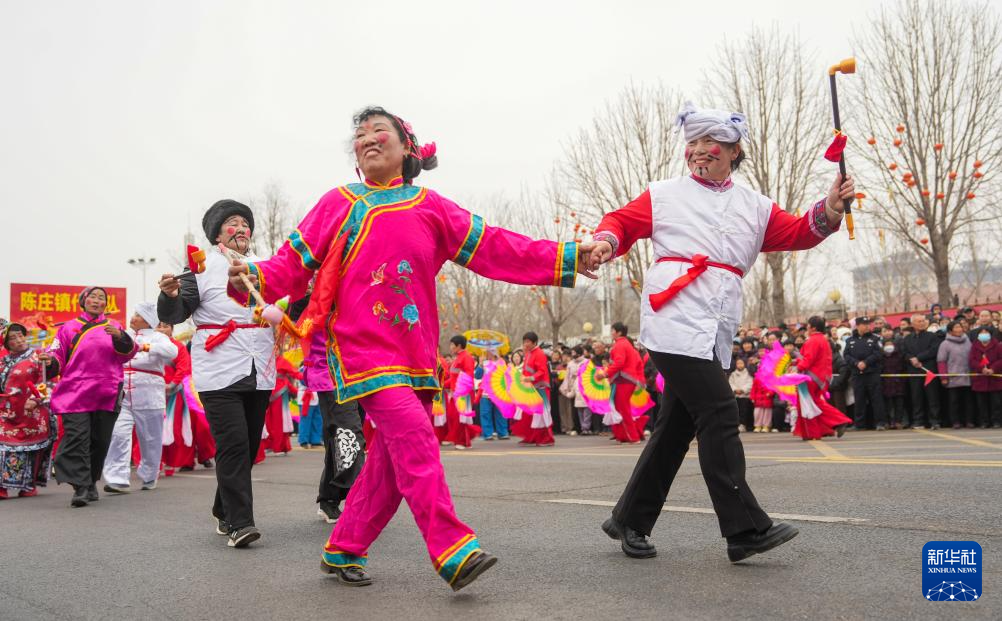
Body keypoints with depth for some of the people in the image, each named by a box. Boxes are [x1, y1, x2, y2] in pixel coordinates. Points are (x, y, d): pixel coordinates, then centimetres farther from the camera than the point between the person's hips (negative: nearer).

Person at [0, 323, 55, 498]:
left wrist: (35, 399, -17)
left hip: (31, 412, -4)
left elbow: (44, 381, -6)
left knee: (30, 447, 2)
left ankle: (30, 485, 12)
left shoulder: (37, 357, 1)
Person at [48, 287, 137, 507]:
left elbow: (127, 353, 3)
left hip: (106, 395, 2)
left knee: (100, 441, 7)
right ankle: (80, 487, -16)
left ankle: (91, 483, 23)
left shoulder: (114, 327, 15)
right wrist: (50, 362, -14)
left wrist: (120, 336, -17)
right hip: (75, 393, -2)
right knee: (77, 438, -15)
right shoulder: (69, 328, 12)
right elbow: (58, 356, 8)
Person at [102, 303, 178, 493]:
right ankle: (117, 480, -13)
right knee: (118, 435, -11)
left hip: (148, 396, -3)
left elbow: (172, 351, -17)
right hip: (122, 395, 3)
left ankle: (148, 478, 21)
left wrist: (147, 347, -28)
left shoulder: (156, 337, 2)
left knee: (150, 439, 6)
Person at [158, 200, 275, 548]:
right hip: (220, 373, -5)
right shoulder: (202, 267, 0)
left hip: (259, 373, 5)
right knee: (233, 446, -13)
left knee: (249, 447, 11)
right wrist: (170, 295, -24)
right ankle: (239, 523, -10)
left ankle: (224, 512, 28)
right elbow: (173, 316, -4)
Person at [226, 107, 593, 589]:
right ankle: (454, 552, -17)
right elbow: (294, 262, 2)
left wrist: (566, 258, -3)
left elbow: (493, 247, 4)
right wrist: (255, 277, -19)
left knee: (392, 458, 7)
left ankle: (344, 550, 23)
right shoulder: (340, 204, 6)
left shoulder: (430, 207, 9)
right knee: (415, 440, -19)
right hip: (363, 349, -4)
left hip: (415, 352, 4)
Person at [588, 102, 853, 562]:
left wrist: (827, 212, -7)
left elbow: (797, 233, 12)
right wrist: (606, 242, -12)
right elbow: (621, 221, 9)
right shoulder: (664, 195, 10)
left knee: (678, 425, 8)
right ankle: (745, 529, -11)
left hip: (715, 331, 6)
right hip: (676, 321, -5)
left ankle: (629, 520, 20)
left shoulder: (754, 207, 20)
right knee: (718, 413, -15)